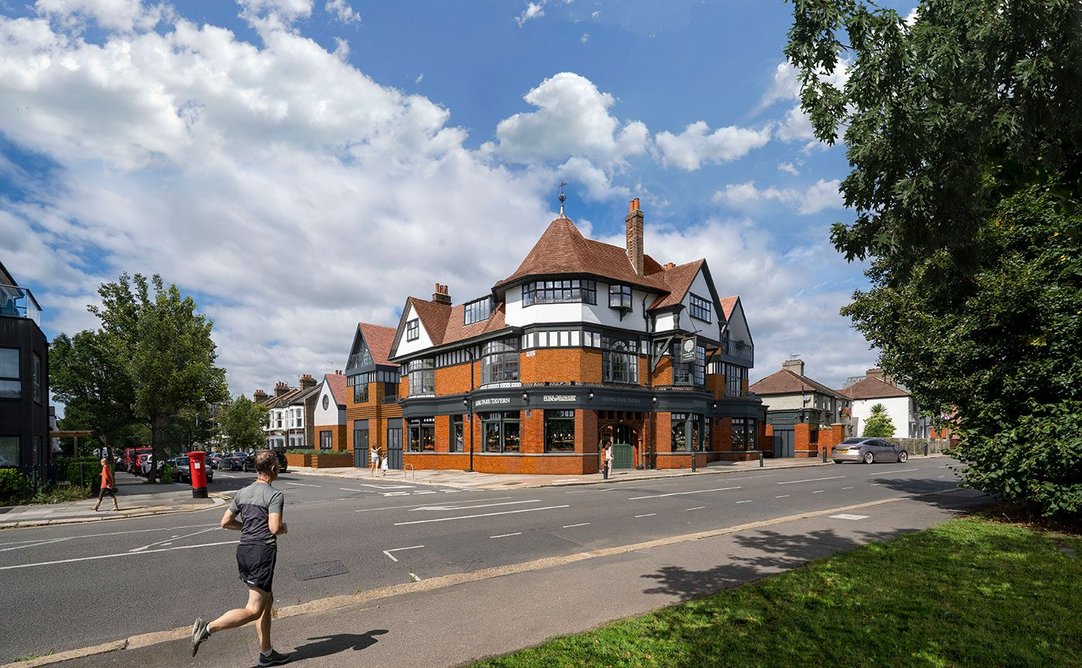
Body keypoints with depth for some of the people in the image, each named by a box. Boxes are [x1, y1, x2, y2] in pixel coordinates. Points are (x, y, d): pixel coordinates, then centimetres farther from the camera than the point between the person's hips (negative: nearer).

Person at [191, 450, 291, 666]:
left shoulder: (242, 493, 10)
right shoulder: (275, 495, -13)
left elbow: (225, 522, 13)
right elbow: (274, 528, -21)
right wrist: (283, 527, 0)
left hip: (244, 551, 9)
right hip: (262, 551, -9)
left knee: (267, 601, 18)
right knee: (254, 610, -1)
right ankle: (208, 628, -9)